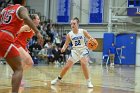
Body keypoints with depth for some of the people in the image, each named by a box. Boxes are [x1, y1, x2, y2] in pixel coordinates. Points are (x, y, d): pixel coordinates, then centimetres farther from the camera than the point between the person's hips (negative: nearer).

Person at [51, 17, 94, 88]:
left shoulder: (83, 31, -10)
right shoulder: (69, 34, -6)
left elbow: (90, 39, -2)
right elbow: (66, 44, 3)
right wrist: (64, 48, -20)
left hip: (83, 50, -2)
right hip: (75, 51, 2)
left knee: (83, 63, -27)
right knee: (67, 66, 3)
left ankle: (88, 82, -15)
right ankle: (58, 79, 26)